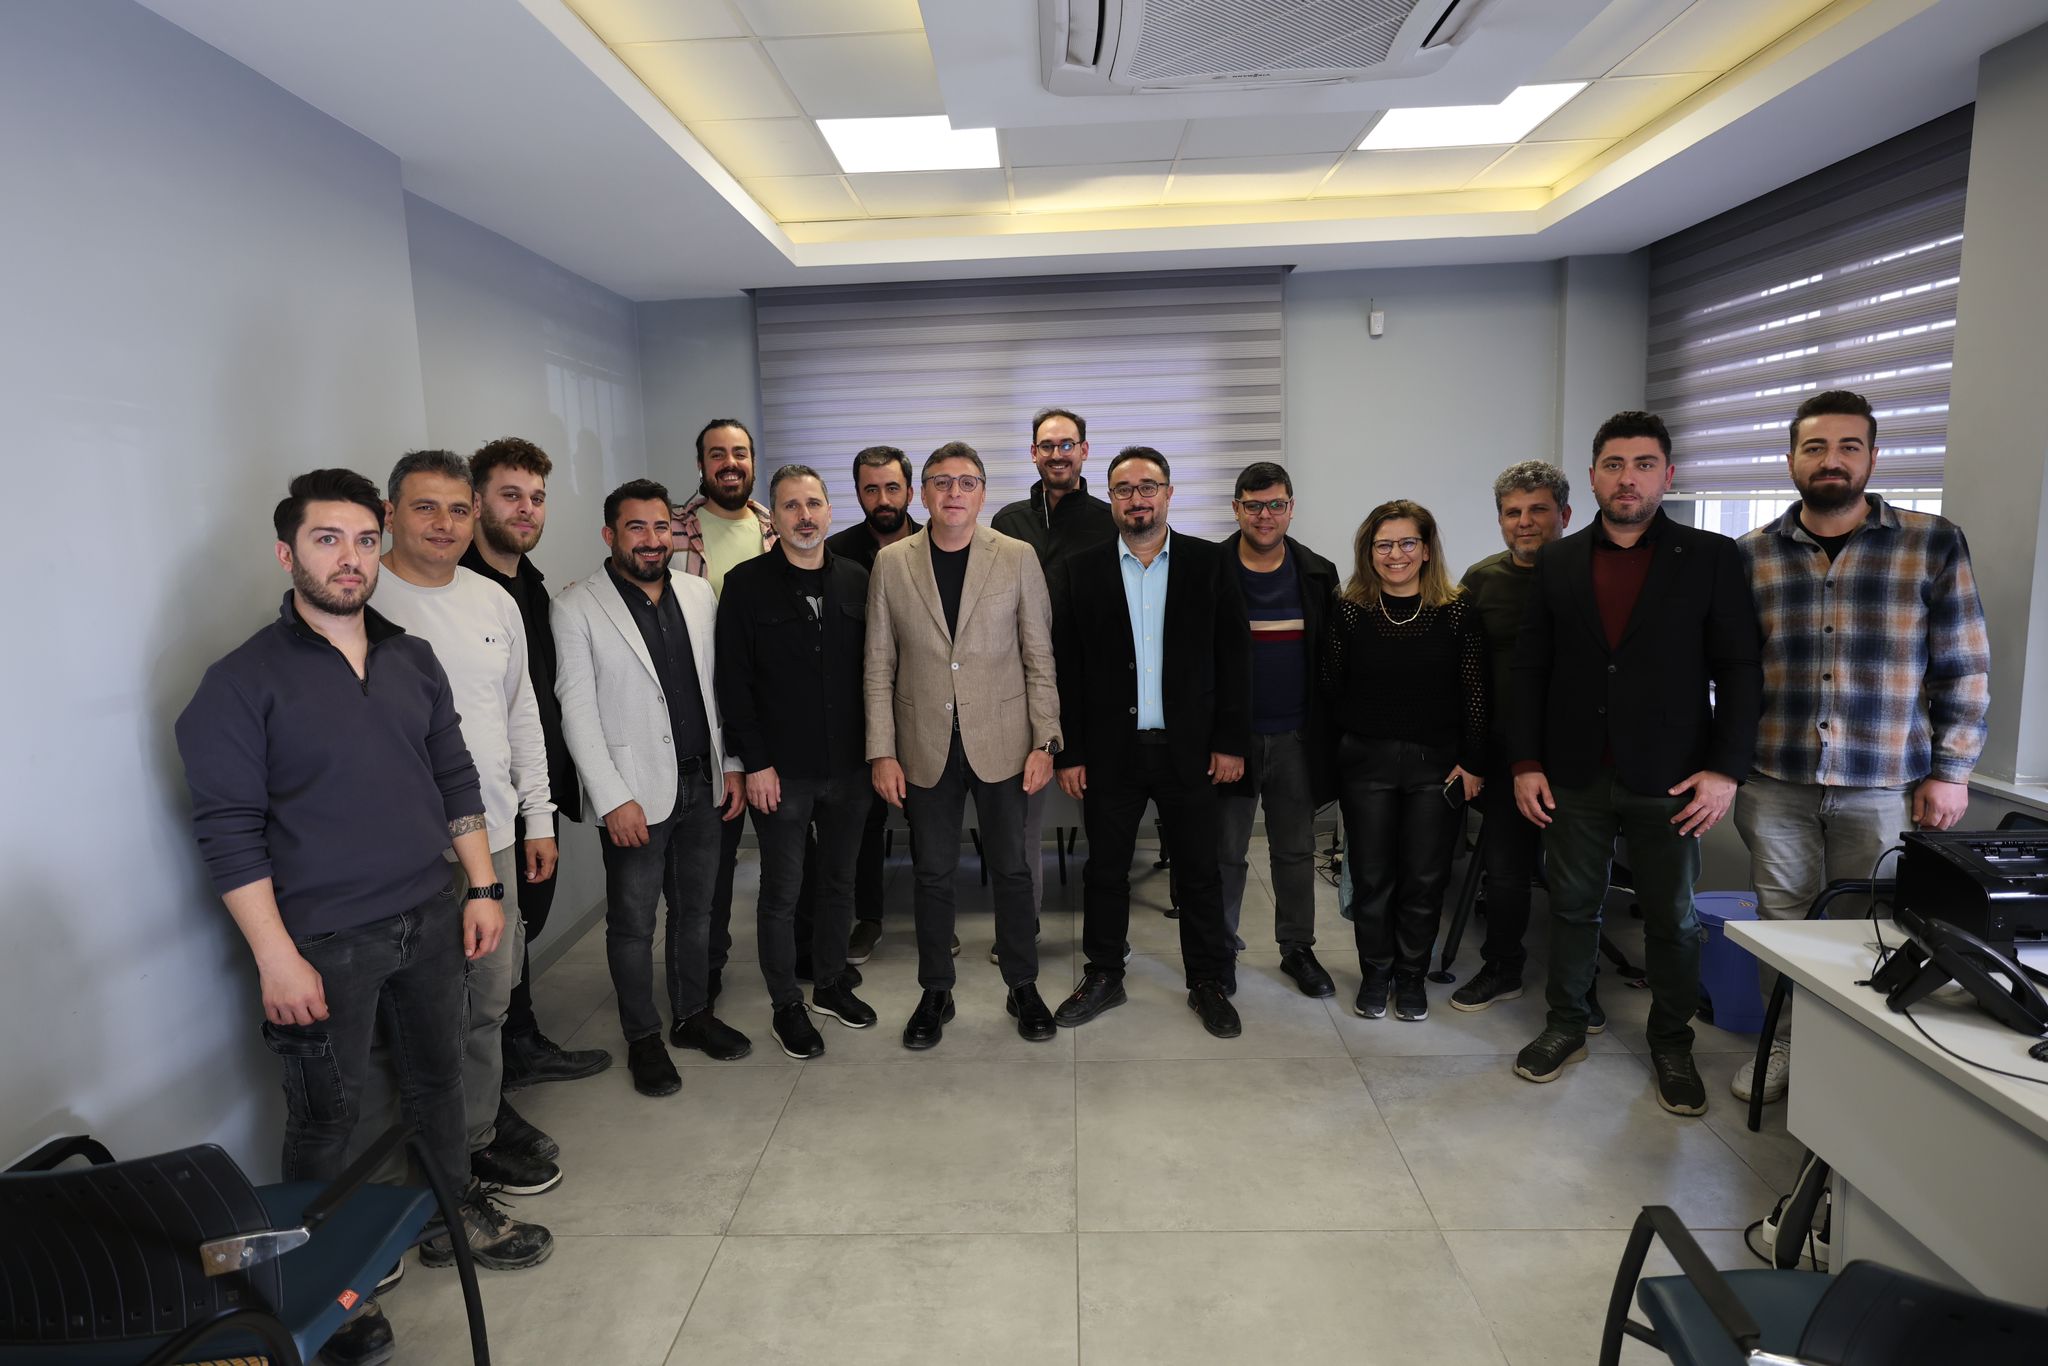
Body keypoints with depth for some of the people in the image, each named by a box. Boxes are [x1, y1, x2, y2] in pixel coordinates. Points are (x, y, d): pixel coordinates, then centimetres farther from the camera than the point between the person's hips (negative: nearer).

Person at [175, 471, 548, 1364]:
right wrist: (276, 956, -16)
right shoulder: (243, 681, -11)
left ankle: (457, 1213, 40)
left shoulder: (411, 659, 5)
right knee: (325, 1113, 10)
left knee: (438, 1076, 19)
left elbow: (455, 779, 10)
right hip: (325, 942, -5)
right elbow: (230, 831, -13)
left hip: (431, 918, 5)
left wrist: (480, 887, 7)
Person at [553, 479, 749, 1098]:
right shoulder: (577, 605, -9)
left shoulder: (699, 593, 5)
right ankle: (643, 1038, 26)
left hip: (702, 785, 5)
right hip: (635, 793, -4)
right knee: (632, 923, 8)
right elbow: (576, 707, -11)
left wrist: (731, 764, 7)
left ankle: (694, 1015, 34)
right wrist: (614, 798, -15)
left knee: (695, 909, 17)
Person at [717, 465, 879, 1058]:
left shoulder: (856, 581, 5)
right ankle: (786, 1005, 25)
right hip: (781, 770, -3)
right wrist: (754, 763, -11)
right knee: (781, 893, 8)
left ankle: (831, 983, 35)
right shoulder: (747, 584, -5)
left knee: (840, 881, 16)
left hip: (849, 765, 4)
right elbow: (733, 681, -7)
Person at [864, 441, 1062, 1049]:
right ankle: (935, 993, 28)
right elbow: (880, 665, 2)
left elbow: (1039, 658, -1)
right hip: (926, 748, 1)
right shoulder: (891, 563, 1)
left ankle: (1023, 986, 28)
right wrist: (882, 752, -3)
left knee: (1011, 869, 10)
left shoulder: (1017, 558, -1)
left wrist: (1044, 742, -7)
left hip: (1001, 744, -1)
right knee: (932, 874, 11)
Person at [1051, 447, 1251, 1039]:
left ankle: (1209, 983, 26)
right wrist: (1068, 752, -3)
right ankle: (1103, 977, 28)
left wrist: (1231, 741, -4)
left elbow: (1234, 654, 1)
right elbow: (1065, 667, 1)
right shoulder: (1080, 569, 2)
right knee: (1105, 869, 11)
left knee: (1201, 870, 9)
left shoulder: (1210, 563, 1)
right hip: (1110, 750, 1)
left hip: (1190, 747, 0)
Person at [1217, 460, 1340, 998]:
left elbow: (1331, 658, 6)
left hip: (1296, 738, 2)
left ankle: (1298, 949, 28)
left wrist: (1328, 731, 2)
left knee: (1296, 850, 13)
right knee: (1226, 853, 7)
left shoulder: (1318, 574, 4)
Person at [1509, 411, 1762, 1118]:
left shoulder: (1711, 557, -1)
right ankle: (1565, 1026, 29)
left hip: (1668, 782, -1)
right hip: (1573, 777, 2)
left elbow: (1739, 671, -3)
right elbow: (1530, 670, 5)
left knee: (1672, 919, 10)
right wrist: (1525, 762, -1)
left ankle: (1672, 1045, 29)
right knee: (1571, 906, 13)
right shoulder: (1557, 562, 5)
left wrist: (1726, 769, -10)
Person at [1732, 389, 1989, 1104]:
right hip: (1776, 783, 1)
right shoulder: (1752, 554, 3)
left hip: (1884, 787, -1)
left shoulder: (1933, 544, -2)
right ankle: (1784, 1046, 29)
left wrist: (1950, 771, -3)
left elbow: (1964, 668, 1)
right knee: (1782, 925, 11)